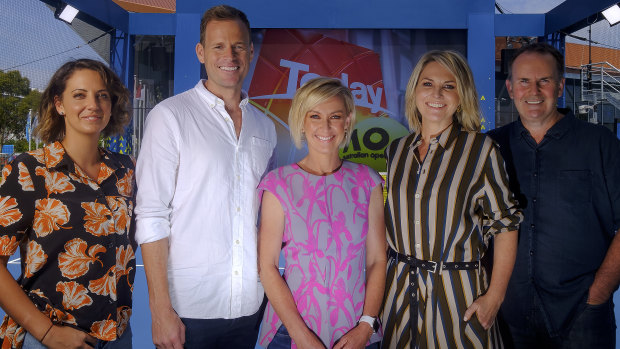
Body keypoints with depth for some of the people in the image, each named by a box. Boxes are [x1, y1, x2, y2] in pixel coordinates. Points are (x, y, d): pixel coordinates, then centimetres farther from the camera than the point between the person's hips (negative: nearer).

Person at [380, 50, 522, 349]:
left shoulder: (480, 149, -8)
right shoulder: (396, 151, 5)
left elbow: (505, 224, -7)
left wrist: (494, 296, -11)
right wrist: (382, 276, 6)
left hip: (457, 290, -3)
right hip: (399, 286, 4)